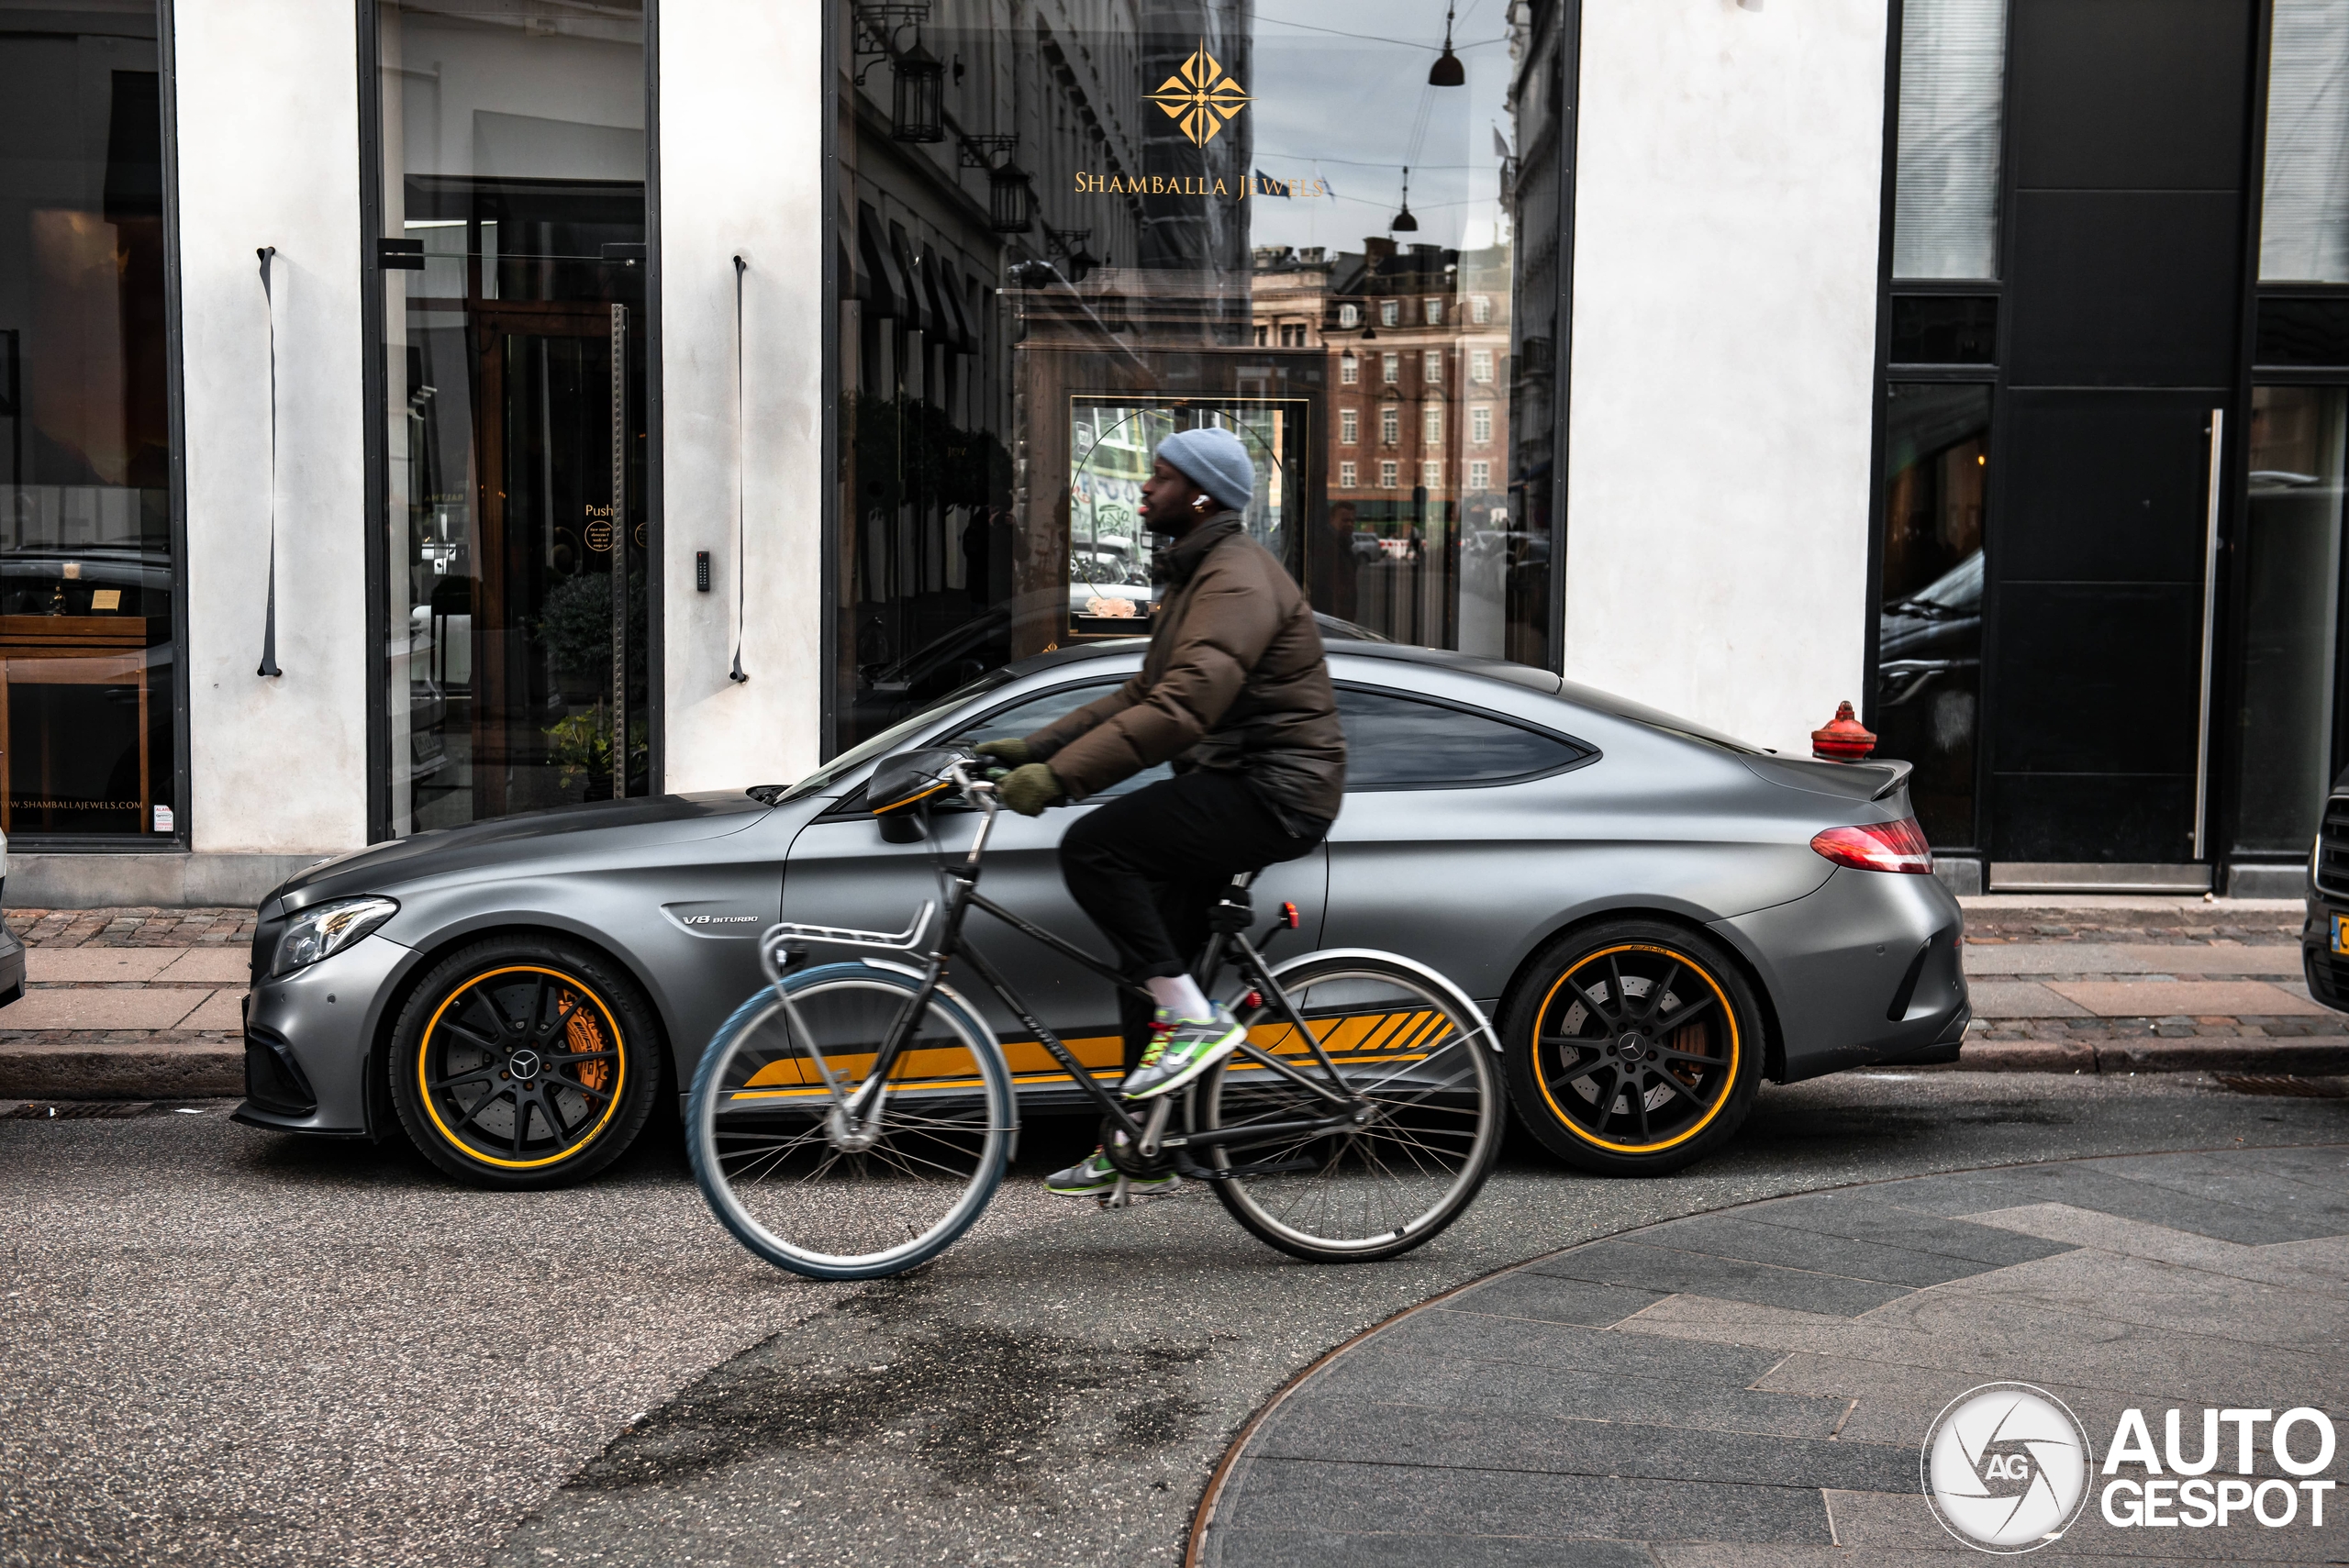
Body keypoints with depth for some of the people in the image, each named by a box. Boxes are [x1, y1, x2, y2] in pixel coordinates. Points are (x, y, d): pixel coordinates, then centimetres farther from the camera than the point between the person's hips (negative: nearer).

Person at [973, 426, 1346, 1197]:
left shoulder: (1238, 580, -15)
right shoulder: (1194, 576, 20)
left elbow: (1183, 707, -29)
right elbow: (1143, 696, 20)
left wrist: (1060, 774, -33)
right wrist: (1032, 748, 11)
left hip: (1272, 792, -10)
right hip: (1229, 786, 10)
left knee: (1093, 847, -23)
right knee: (1146, 958, 10)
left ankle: (1193, 1018, -17)